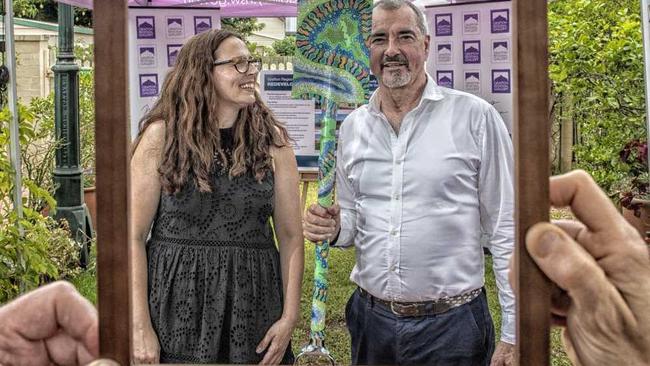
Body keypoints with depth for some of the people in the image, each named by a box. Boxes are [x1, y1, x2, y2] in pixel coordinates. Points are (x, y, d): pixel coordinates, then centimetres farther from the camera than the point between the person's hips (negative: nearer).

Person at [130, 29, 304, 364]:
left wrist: (290, 317, -5)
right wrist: (140, 326, -10)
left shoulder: (272, 139, 0)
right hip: (176, 304, -1)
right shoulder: (162, 135, -5)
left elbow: (290, 235, 2)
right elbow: (133, 235, -5)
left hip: (251, 310, 2)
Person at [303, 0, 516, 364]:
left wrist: (514, 334, -7)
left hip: (451, 324, -4)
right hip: (370, 320, 4)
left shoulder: (475, 117, -8)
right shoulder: (352, 127, 5)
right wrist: (333, 228, -7)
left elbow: (506, 231, -7)